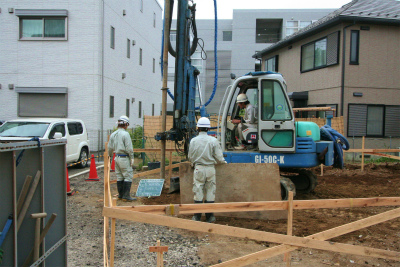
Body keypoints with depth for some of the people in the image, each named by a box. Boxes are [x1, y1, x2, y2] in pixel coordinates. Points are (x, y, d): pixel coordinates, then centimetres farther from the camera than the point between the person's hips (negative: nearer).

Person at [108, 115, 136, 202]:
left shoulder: (113, 134, 10)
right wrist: (132, 158, -7)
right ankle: (126, 196, -3)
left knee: (119, 177, 14)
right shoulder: (125, 134, -13)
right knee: (128, 177, -2)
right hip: (124, 158, -8)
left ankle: (120, 195, 20)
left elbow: (110, 147, 18)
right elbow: (129, 148, -16)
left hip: (117, 158, 8)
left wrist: (110, 155, 34)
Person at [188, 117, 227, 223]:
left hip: (198, 169, 0)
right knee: (210, 192, 8)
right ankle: (210, 217, 15)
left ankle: (197, 217, 12)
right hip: (210, 168, 0)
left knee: (198, 192, 7)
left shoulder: (193, 141, -3)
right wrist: (223, 162, 18)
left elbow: (190, 157, 6)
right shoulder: (213, 140, -6)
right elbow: (219, 157, -3)